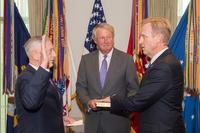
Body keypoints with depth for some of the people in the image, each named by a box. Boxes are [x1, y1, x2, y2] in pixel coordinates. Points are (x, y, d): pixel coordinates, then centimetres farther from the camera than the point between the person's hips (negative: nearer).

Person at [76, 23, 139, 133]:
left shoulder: (126, 59, -3)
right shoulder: (86, 59, 4)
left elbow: (134, 89, -1)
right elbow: (80, 87, 6)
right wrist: (88, 102, -11)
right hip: (92, 120, 2)